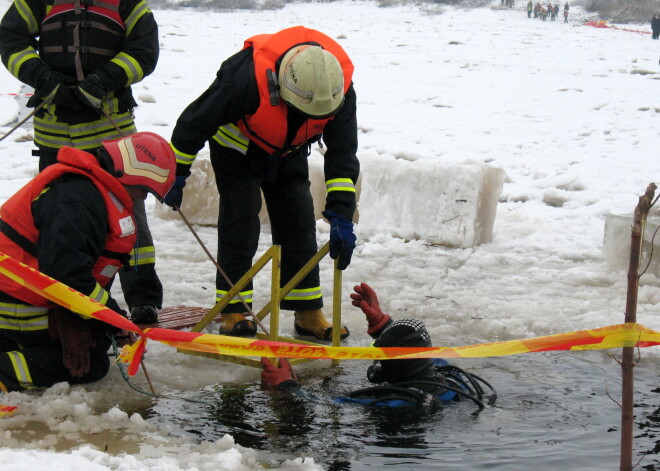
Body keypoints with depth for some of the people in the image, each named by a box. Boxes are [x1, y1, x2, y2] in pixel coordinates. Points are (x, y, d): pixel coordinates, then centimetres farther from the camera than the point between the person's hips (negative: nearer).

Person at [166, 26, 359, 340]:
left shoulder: (340, 89, -29)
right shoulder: (247, 78, -41)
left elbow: (343, 154, -21)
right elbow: (197, 120, -27)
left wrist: (341, 217, -27)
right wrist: (176, 172, -17)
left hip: (288, 154, 4)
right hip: (237, 149, -4)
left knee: (300, 226, -1)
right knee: (240, 223, -13)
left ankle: (308, 313, 7)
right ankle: (233, 313, -5)